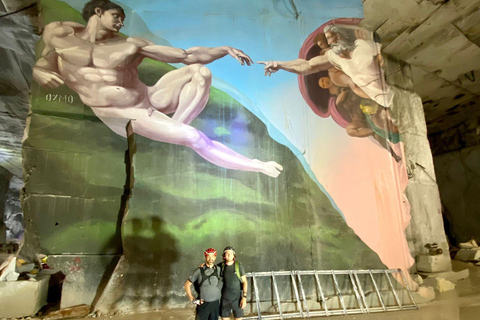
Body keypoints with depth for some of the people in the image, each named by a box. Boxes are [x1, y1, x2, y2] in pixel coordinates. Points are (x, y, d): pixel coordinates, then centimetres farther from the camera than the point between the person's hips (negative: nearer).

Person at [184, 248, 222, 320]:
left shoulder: (218, 270, 0)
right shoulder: (199, 270, -6)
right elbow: (187, 284, 0)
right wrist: (192, 299, -5)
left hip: (215, 303, 2)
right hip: (203, 304, -2)